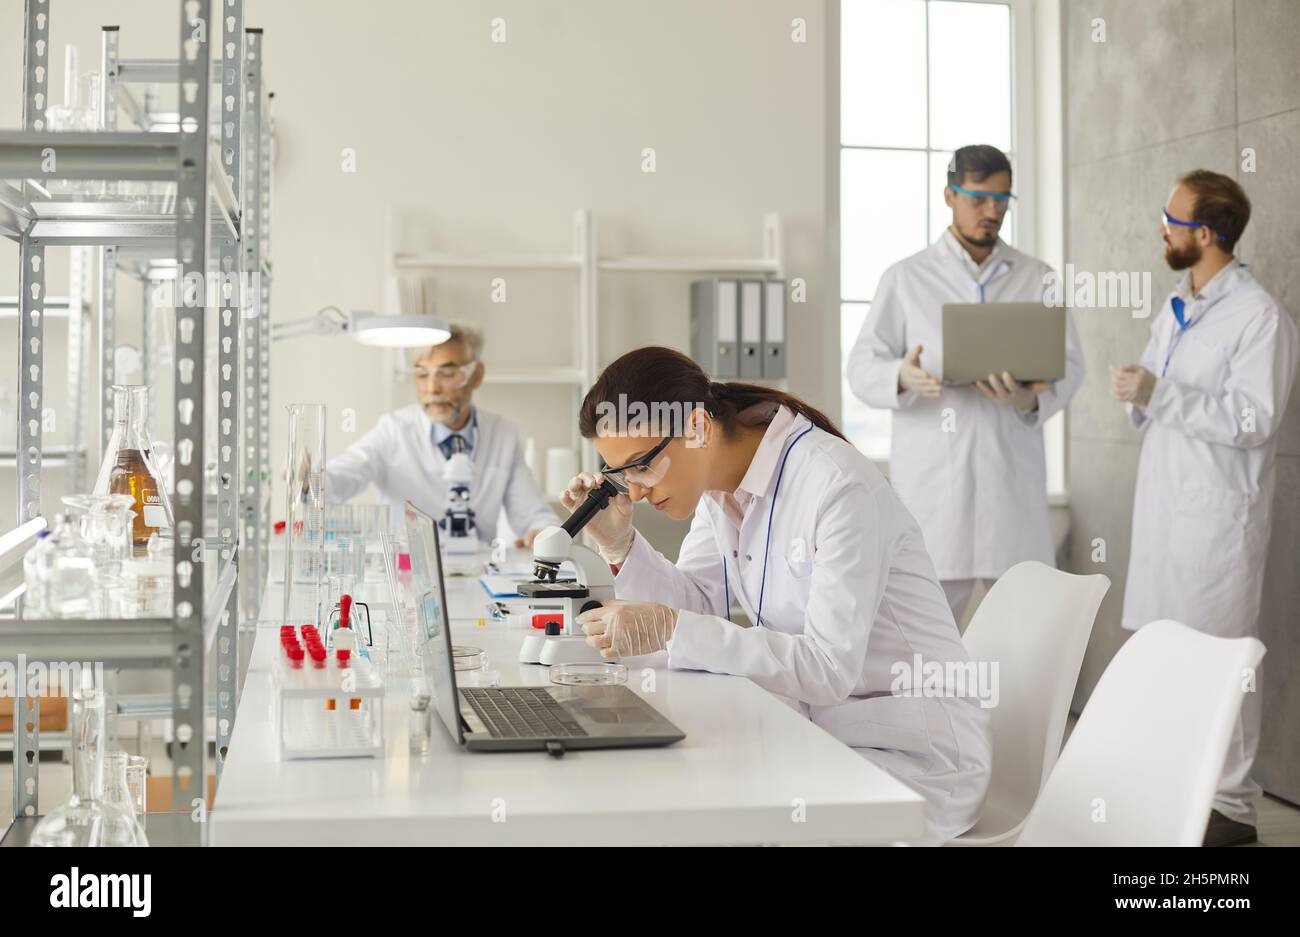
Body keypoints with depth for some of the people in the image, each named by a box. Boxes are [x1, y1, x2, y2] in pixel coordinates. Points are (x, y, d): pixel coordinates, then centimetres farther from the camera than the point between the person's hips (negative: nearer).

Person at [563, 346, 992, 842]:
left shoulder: (840, 487, -25)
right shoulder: (723, 480, 1)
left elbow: (829, 668, -28)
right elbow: (696, 602, 7)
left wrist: (672, 631, -33)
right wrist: (618, 540, -9)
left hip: (911, 761, -7)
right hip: (821, 735, 7)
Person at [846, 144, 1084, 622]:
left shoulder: (1037, 278, 12)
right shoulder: (906, 278, 7)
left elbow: (1067, 363, 5)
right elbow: (863, 369, 3)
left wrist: (1032, 399, -18)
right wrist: (902, 378, -21)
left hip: (1013, 473, 2)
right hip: (931, 475, -2)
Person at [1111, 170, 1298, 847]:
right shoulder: (1173, 312, 16)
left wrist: (1160, 394, -22)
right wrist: (1135, 395, -2)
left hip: (1216, 517, -8)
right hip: (1162, 508, 8)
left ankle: (1231, 804, 5)